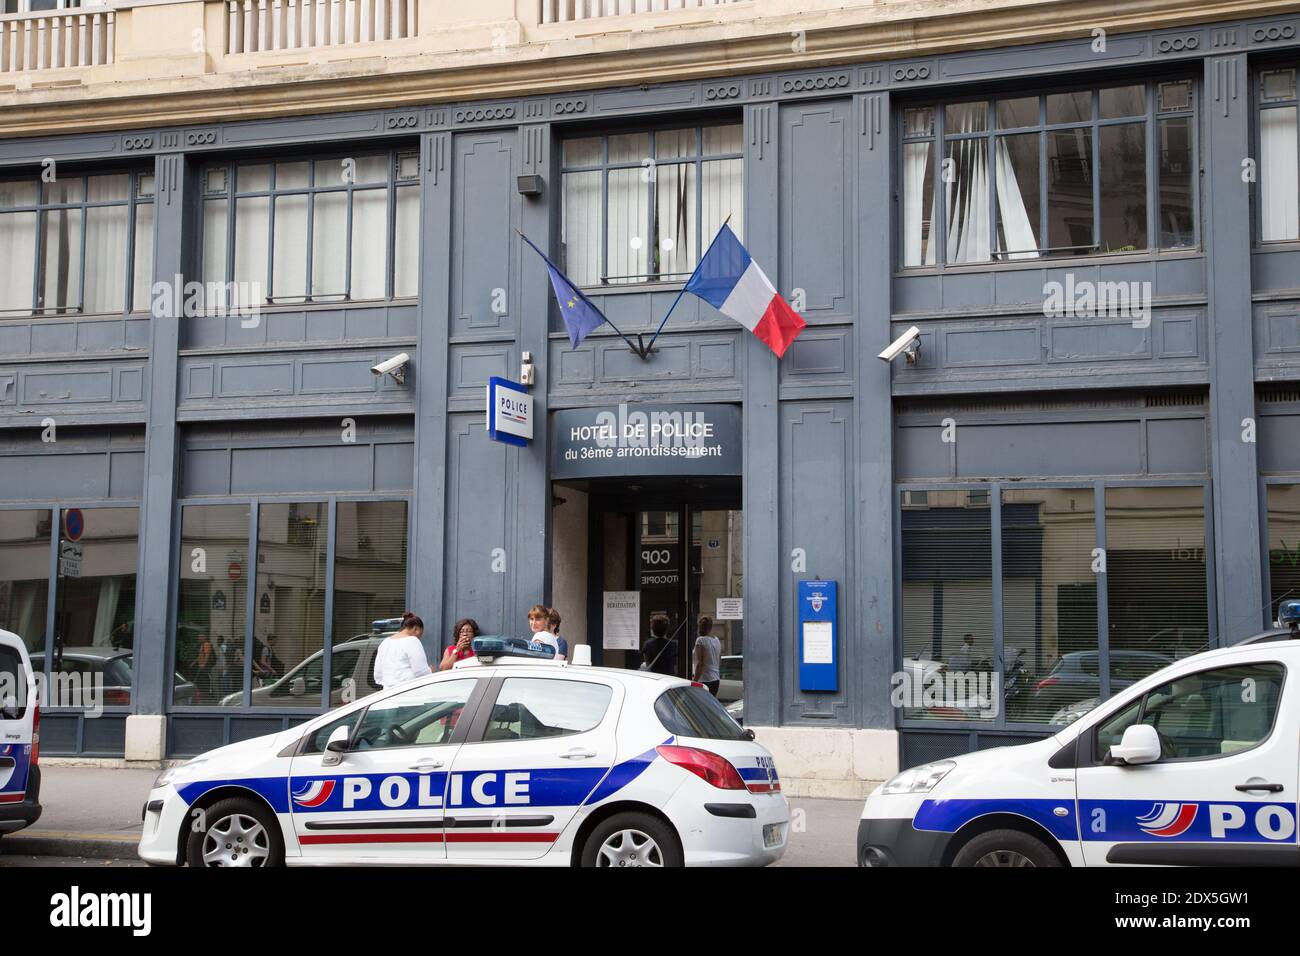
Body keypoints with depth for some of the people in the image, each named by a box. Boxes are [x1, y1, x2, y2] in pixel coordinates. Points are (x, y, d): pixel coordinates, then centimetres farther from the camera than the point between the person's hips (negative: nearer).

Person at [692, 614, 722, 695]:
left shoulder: (700, 640, -12)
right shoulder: (717, 640, 10)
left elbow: (700, 664, -16)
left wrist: (695, 681, -12)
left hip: (705, 680, -8)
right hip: (716, 679, 8)